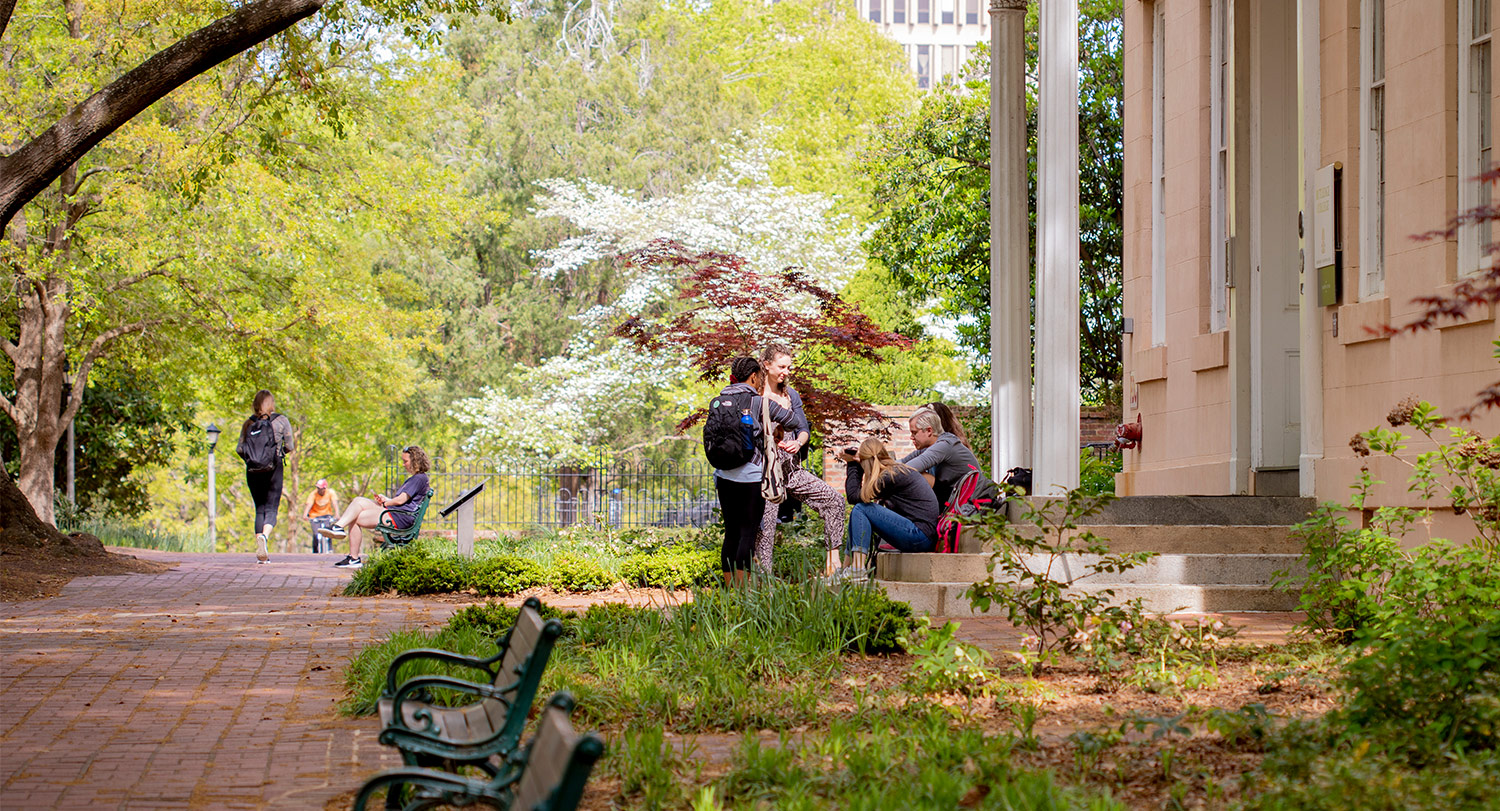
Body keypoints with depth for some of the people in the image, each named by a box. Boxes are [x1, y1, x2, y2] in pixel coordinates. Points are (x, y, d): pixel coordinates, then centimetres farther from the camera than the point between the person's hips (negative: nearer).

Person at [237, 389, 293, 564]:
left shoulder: (249, 423, 3)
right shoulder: (281, 421, -1)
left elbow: (240, 449, 1)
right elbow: (289, 446, -1)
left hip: (253, 471, 2)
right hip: (273, 470, -2)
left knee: (259, 509, 11)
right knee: (271, 508, 0)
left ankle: (261, 555, 3)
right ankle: (264, 536, -32)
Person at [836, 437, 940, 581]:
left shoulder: (891, 476, -15)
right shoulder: (899, 469, 15)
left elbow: (853, 496, -11)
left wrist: (852, 464, 0)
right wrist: (854, 464, 15)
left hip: (921, 536, -10)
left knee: (860, 509, -12)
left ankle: (858, 569, -18)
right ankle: (848, 566, 9)